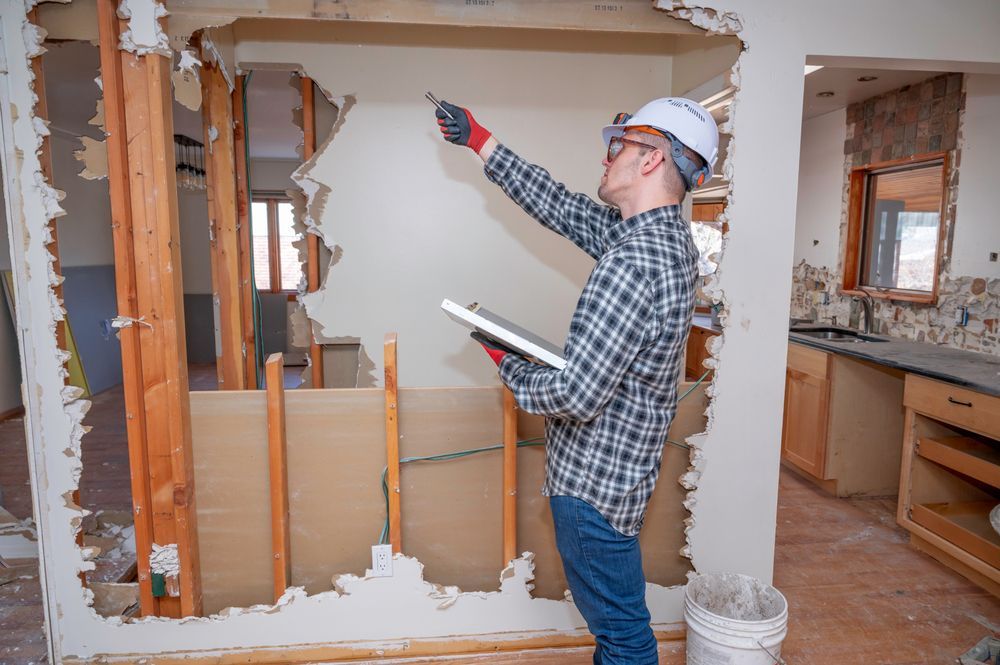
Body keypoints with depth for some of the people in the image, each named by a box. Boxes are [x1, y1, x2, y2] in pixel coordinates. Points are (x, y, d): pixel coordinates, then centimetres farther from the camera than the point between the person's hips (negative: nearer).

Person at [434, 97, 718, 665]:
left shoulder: (632, 263, -29)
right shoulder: (664, 233, 2)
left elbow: (576, 396, -28)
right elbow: (560, 205, 12)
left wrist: (508, 365, -9)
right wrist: (478, 140, 16)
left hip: (595, 476, -10)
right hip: (620, 463, 10)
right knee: (617, 616, 27)